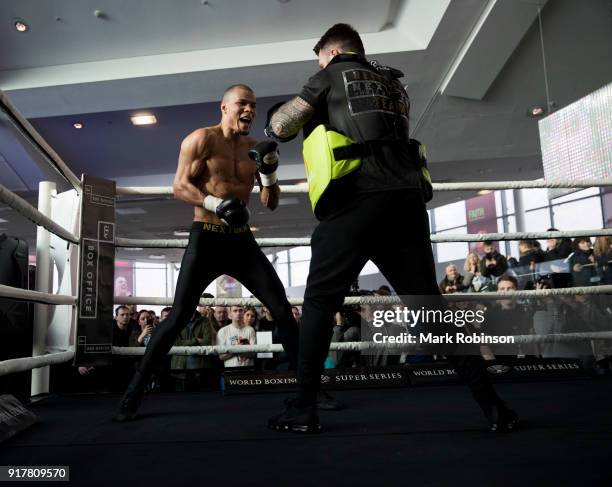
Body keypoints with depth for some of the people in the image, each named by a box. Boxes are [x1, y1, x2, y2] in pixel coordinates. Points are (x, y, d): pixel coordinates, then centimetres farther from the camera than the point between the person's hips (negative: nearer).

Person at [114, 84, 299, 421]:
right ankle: (133, 392, 6)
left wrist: (269, 169, -8)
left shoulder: (254, 148, 10)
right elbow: (179, 188, -11)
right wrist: (217, 204, -27)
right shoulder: (201, 139, -3)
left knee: (283, 311, -2)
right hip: (205, 239, -4)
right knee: (178, 318, -8)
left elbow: (271, 204, 9)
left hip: (242, 241, 5)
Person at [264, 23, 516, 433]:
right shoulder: (392, 82, 29)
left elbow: (281, 127, 11)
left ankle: (304, 408, 7)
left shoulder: (332, 75, 14)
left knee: (320, 302, 6)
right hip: (407, 197, 5)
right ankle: (491, 403, 7)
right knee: (428, 302, 9)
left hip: (355, 197, -5)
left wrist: (278, 118, 35)